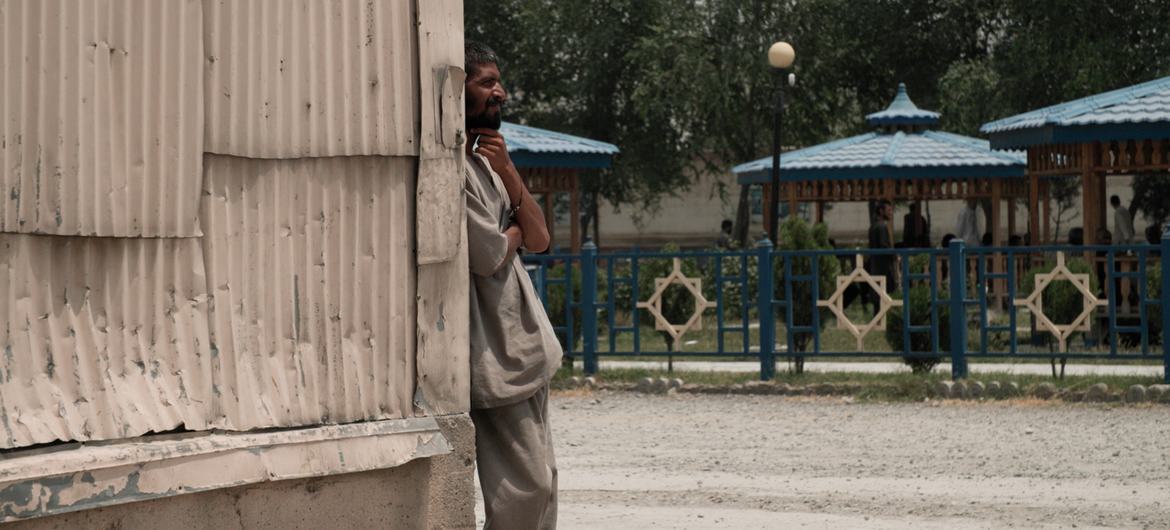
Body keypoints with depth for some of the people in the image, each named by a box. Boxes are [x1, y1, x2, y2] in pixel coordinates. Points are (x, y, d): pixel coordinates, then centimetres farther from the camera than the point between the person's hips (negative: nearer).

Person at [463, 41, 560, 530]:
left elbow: (539, 240, 10)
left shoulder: (483, 158, 13)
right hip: (492, 352, -9)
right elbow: (489, 255, -19)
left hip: (524, 341, 9)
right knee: (524, 486, -9)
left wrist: (508, 174, -3)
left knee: (541, 478, 11)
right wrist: (514, 232, 3)